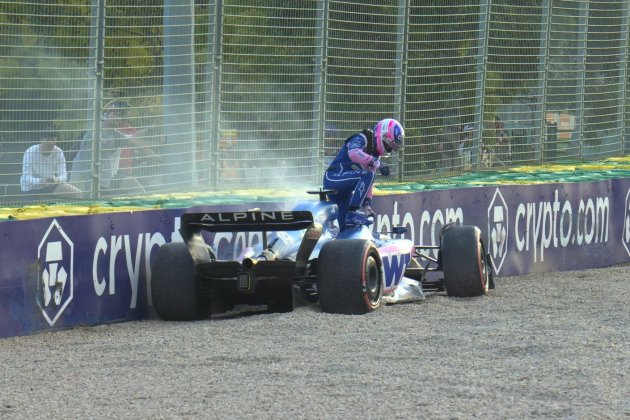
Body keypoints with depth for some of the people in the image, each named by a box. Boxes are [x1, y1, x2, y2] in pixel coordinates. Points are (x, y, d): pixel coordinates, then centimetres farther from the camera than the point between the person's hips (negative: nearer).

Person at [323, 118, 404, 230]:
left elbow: (369, 183, 21)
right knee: (367, 175, -29)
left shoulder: (374, 157, 19)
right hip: (333, 177, -10)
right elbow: (353, 153, -32)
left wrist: (367, 204, 11)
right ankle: (353, 211, -32)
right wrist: (378, 164, -38)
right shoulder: (361, 139, -8)